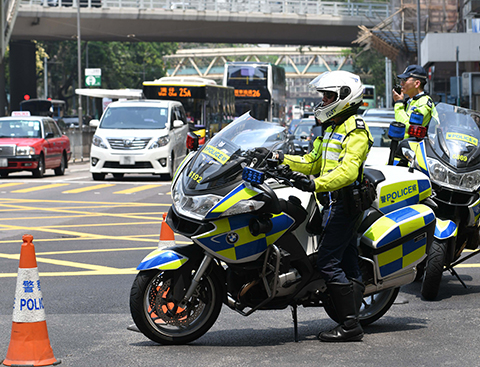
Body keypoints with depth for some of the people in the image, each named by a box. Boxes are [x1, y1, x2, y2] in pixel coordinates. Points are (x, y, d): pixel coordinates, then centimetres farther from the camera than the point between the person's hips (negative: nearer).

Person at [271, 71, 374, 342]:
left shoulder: (355, 131, -12)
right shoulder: (332, 128, 20)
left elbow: (347, 171, -25)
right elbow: (313, 162, 23)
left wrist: (316, 184, -35)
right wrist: (282, 159, 12)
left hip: (344, 202, -10)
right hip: (337, 204, 10)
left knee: (328, 264, -13)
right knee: (347, 263, 9)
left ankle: (351, 326, -12)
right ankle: (353, 320, 12)